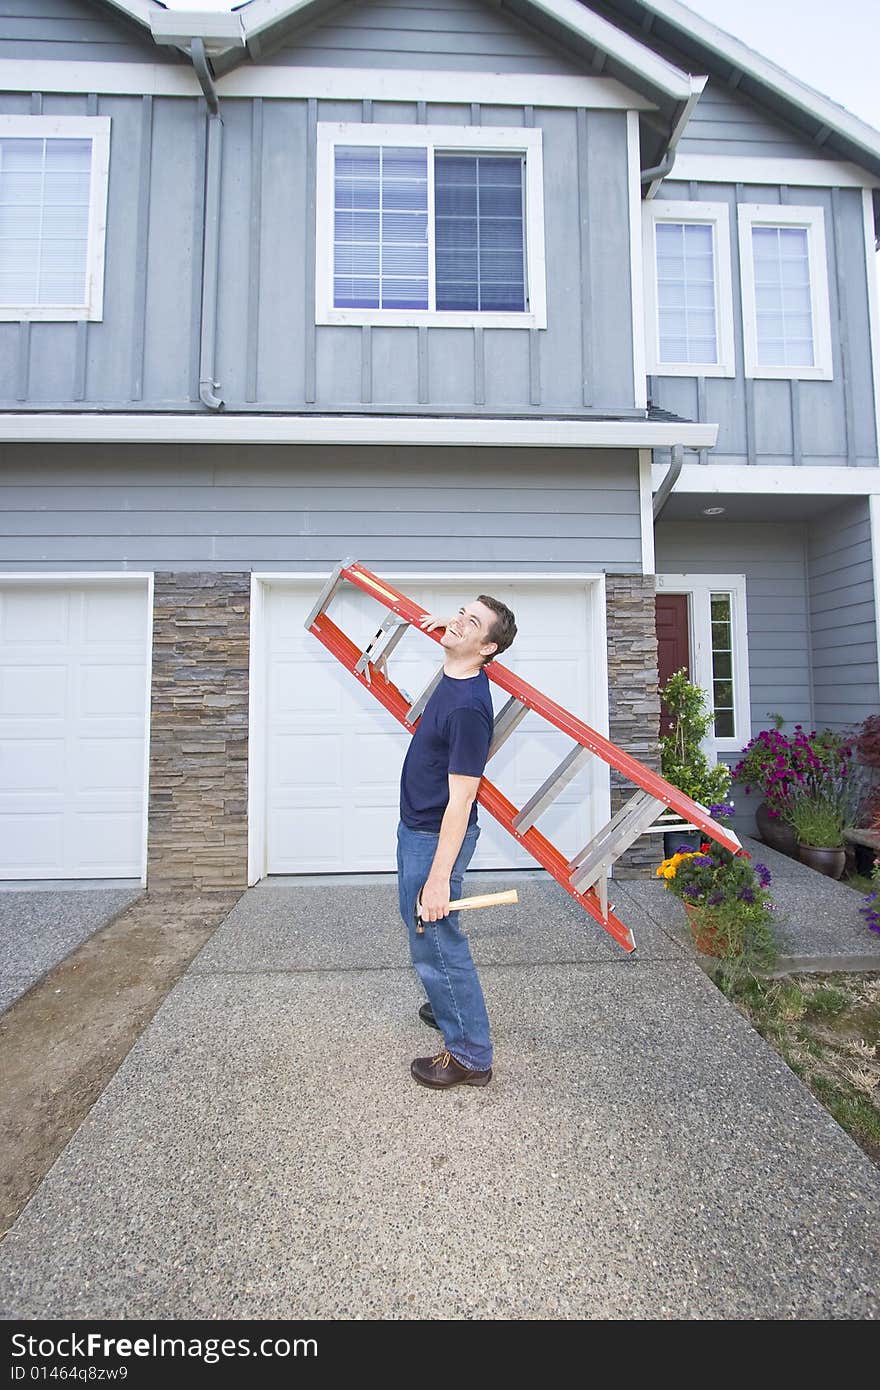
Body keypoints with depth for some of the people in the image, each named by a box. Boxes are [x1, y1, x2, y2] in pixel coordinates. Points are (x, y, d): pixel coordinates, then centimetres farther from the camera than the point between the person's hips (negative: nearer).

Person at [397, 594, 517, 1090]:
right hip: (417, 828, 10)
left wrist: (439, 877, -26)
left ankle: (470, 1055, 21)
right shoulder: (456, 676, -2)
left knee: (436, 943, 3)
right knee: (422, 930, 26)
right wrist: (445, 623, 26)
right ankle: (451, 1006, 47)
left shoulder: (469, 708, -29)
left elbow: (460, 800, -28)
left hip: (436, 838, -10)